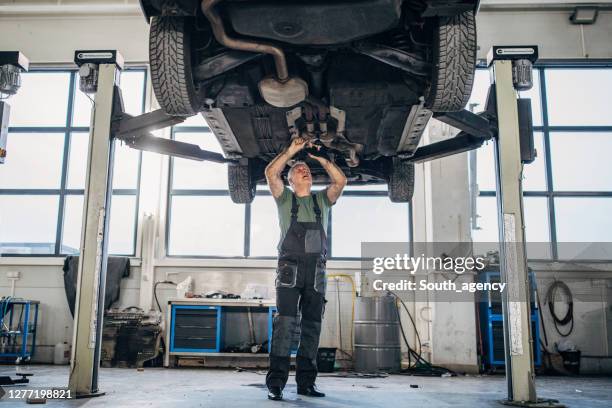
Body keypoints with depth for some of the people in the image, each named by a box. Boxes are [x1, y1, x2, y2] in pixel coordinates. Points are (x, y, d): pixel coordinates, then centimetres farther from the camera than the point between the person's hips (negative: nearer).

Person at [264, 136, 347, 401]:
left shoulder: (322, 199, 21)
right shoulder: (285, 199, 14)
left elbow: (340, 180, 6)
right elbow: (271, 173, -1)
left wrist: (320, 158, 9)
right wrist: (292, 150, 3)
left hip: (316, 271, 3)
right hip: (290, 268, -3)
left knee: (312, 326, 4)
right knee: (285, 322, -12)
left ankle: (306, 383, 10)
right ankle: (276, 383, -11)